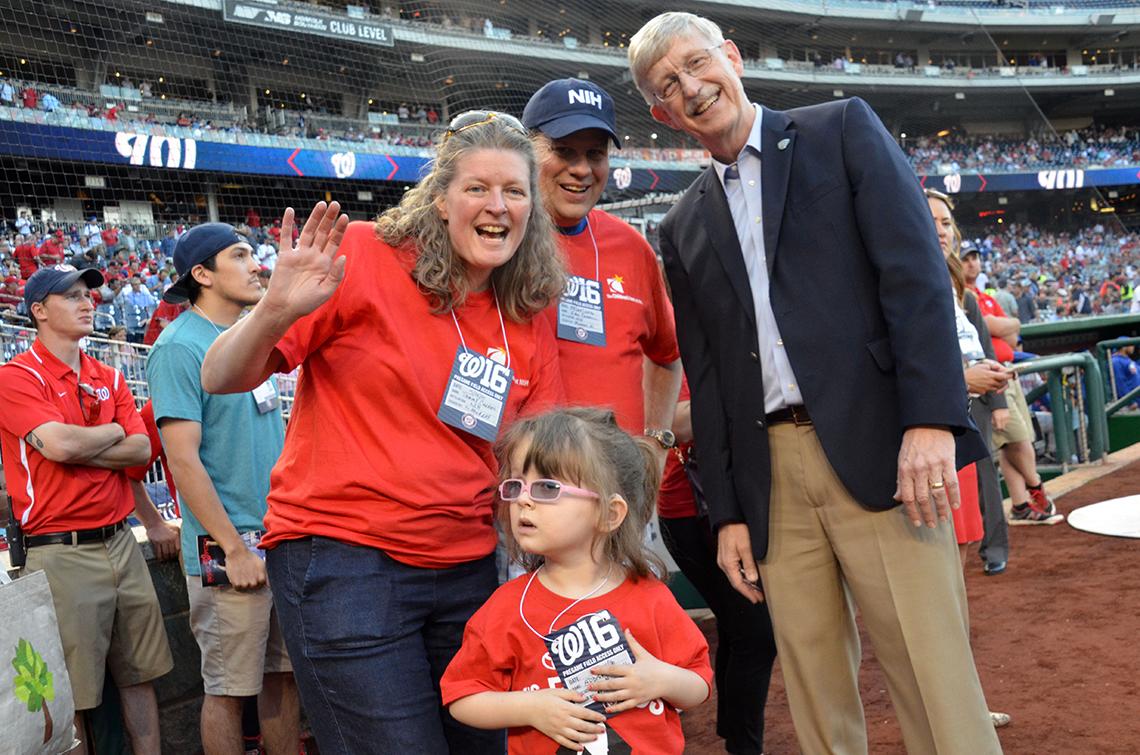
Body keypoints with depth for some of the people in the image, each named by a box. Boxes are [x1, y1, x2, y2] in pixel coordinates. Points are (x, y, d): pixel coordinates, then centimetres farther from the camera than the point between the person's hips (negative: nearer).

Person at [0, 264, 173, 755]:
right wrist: (112, 432, -1)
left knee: (139, 677, 12)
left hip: (121, 544, 6)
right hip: (62, 553, -6)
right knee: (69, 699, 1)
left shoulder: (109, 379, 14)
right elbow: (58, 443, -20)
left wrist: (77, 449, -11)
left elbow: (141, 450, 2)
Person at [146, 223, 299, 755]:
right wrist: (235, 549, -18)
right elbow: (183, 459, -17)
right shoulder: (180, 347, -11)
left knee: (284, 672, 15)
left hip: (285, 540, 7)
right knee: (229, 688, 3)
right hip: (231, 551, -7)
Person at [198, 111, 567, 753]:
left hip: (467, 569, 6)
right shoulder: (365, 257, -8)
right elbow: (222, 380, -7)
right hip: (342, 557, -5)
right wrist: (276, 313, -26)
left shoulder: (529, 319, 6)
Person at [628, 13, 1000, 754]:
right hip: (770, 477, 4)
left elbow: (915, 272, -4)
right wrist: (726, 511, 10)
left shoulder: (843, 129, 7)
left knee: (939, 689, -5)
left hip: (878, 446, -3)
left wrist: (931, 419, -15)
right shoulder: (685, 225, 17)